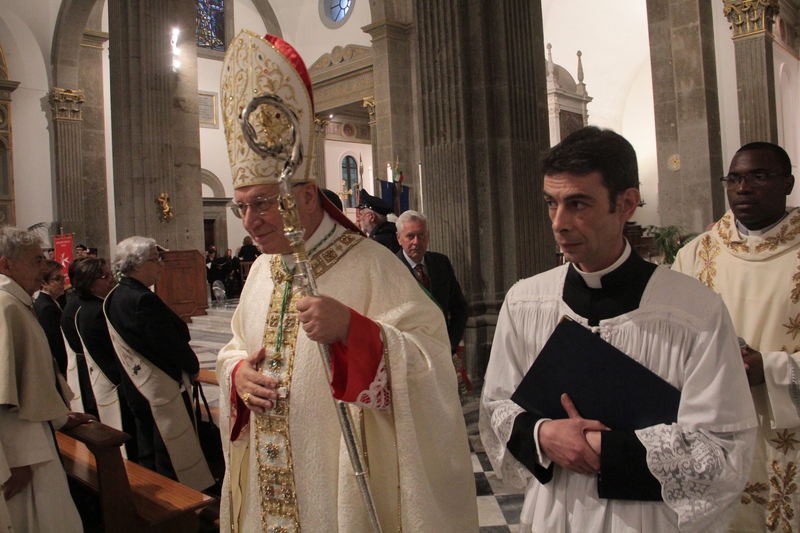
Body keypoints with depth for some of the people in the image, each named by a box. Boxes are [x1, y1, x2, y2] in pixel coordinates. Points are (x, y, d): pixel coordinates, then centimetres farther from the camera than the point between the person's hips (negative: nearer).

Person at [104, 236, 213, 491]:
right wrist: (193, 366, -4)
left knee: (148, 455, 20)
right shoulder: (144, 300, -24)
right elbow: (171, 345, -23)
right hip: (163, 389, -9)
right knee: (172, 459, 4)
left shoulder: (114, 297, 5)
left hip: (136, 386, 9)